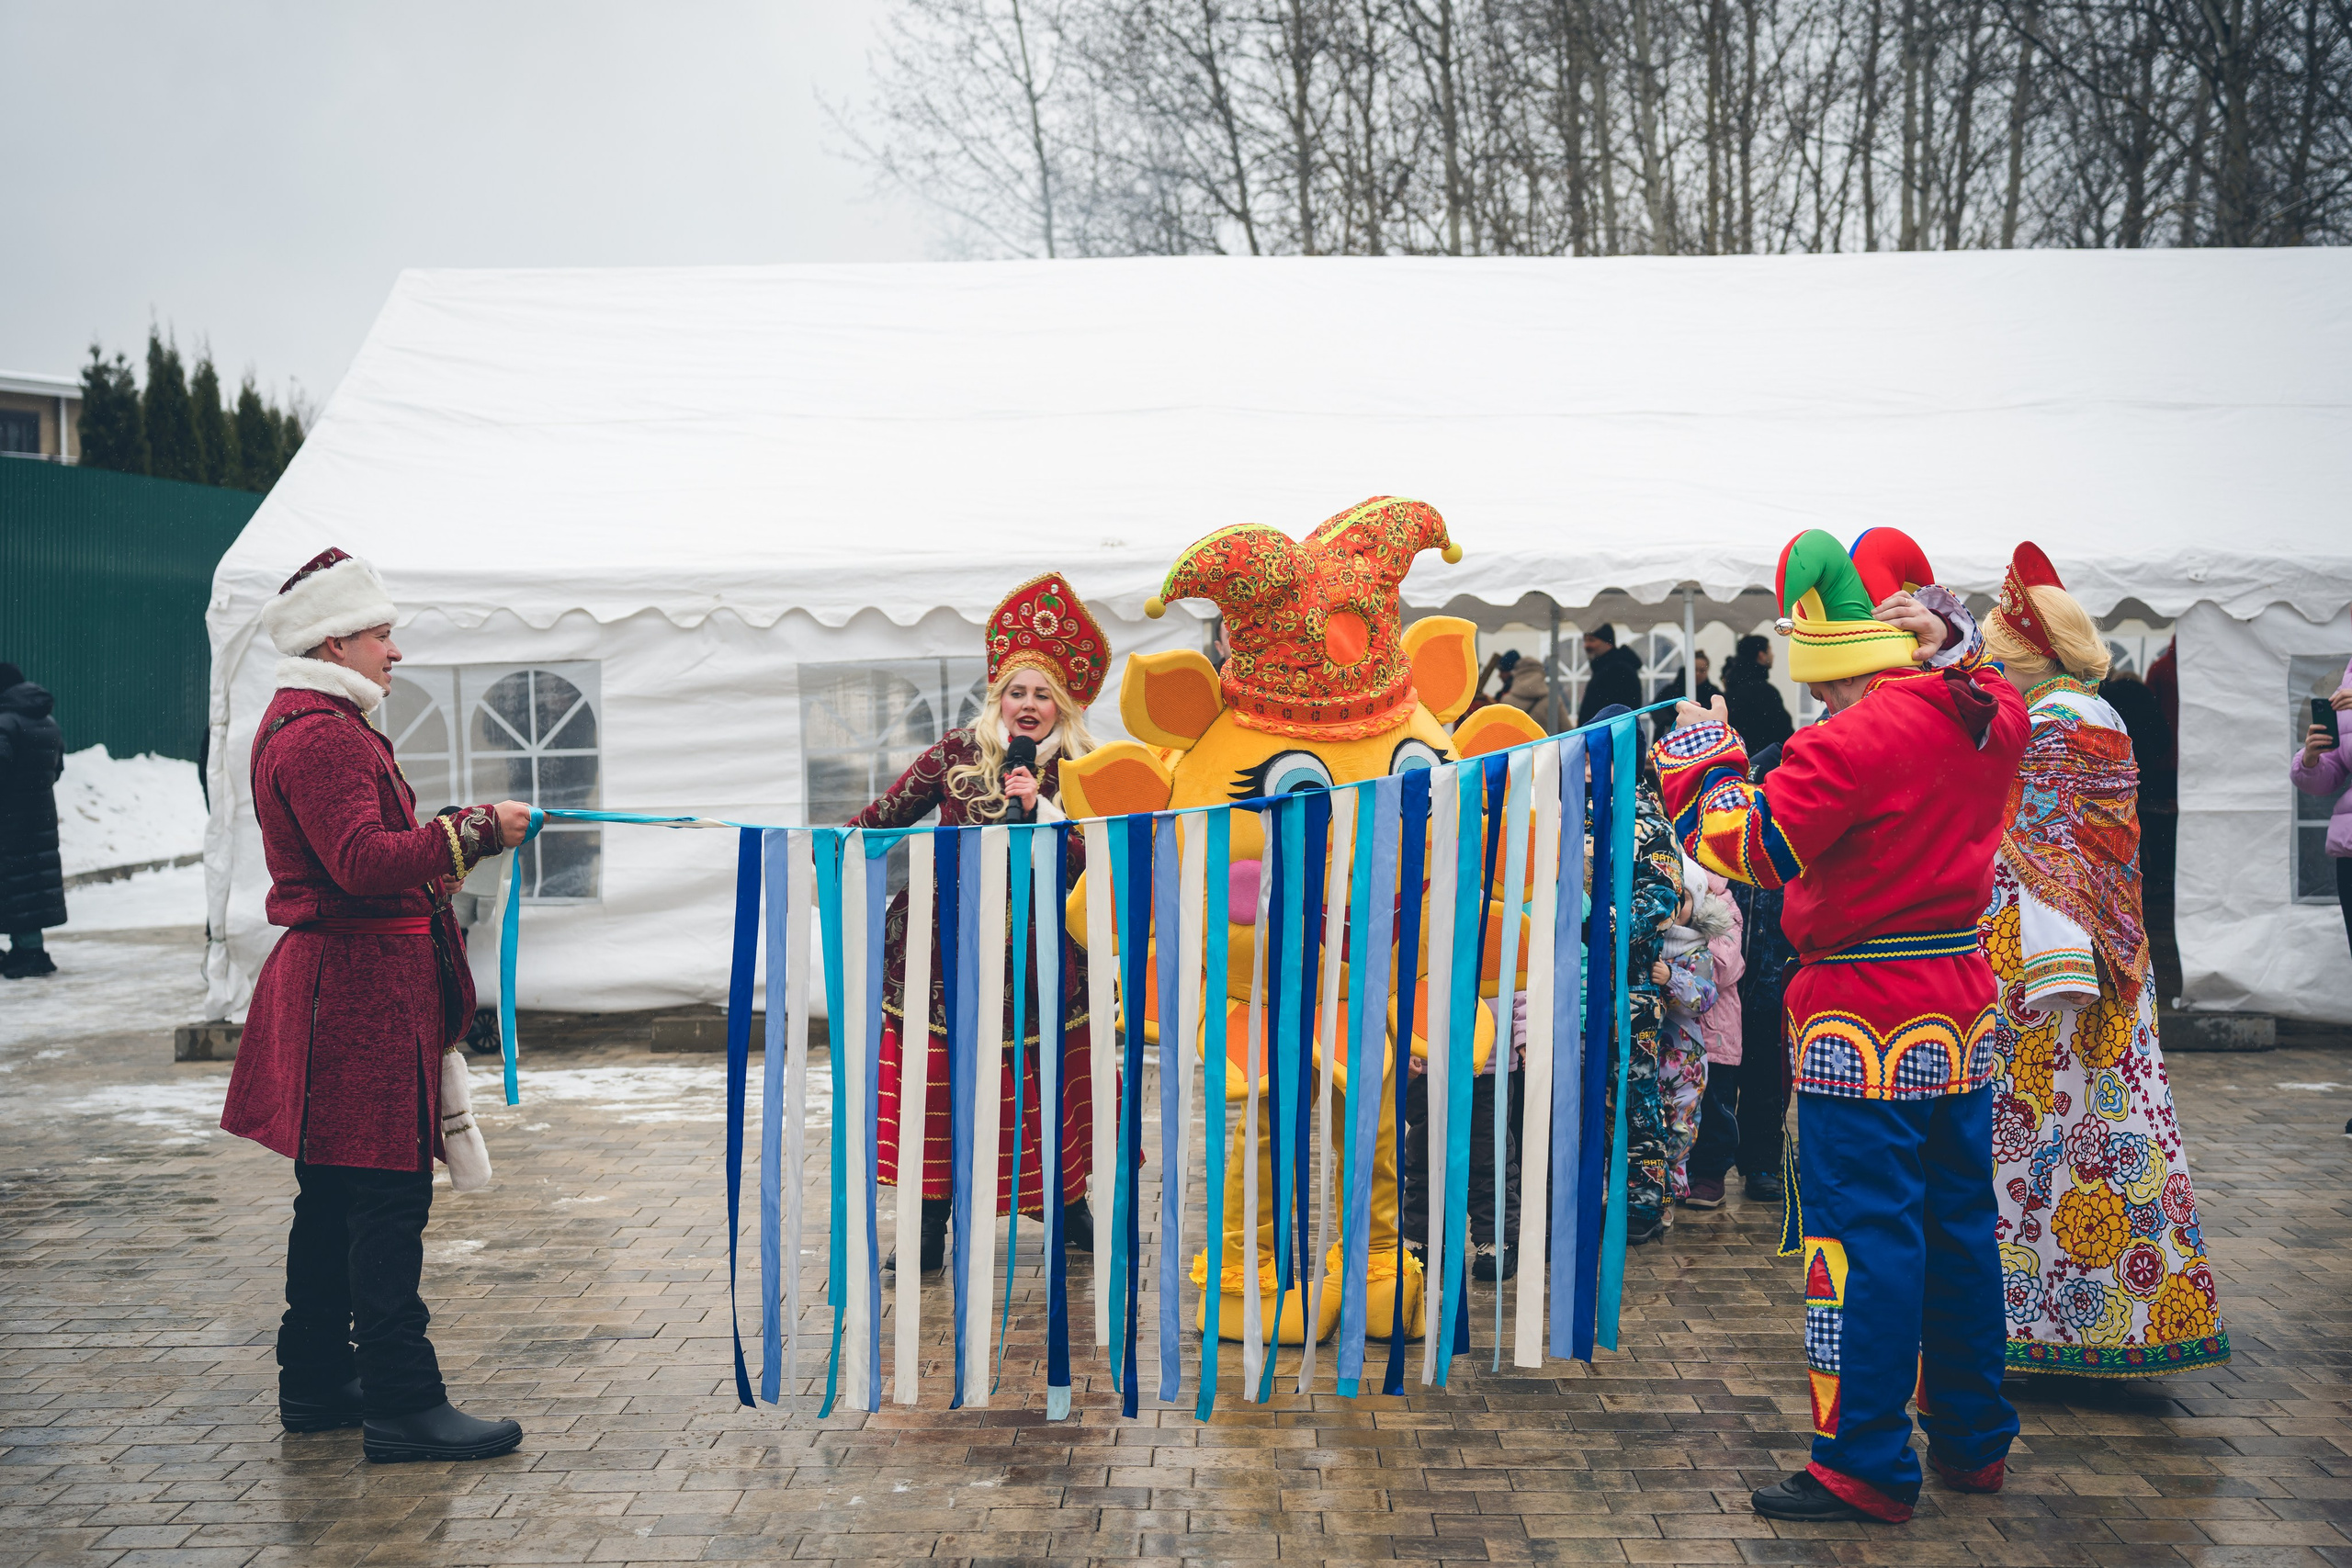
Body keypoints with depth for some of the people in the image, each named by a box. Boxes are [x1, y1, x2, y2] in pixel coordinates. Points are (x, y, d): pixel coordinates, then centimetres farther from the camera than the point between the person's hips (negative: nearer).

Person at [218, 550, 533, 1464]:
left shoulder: (299, 727, 20)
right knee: (387, 1197, -9)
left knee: (335, 1196, 16)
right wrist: (473, 831, -23)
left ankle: (316, 1384, 25)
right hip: (361, 986, -11)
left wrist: (433, 860, 18)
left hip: (341, 983, 11)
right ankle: (403, 1406, -6)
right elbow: (363, 861, -26)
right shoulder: (320, 736, -15)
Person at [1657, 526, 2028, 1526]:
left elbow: (1745, 844, -16)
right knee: (1959, 1224, 16)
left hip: (1867, 1013, -8)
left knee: (1862, 1237, -2)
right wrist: (1946, 640, 16)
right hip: (1963, 999, 8)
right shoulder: (1990, 717, 3)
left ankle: (1865, 1469, 3)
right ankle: (1972, 1441, 28)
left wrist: (1698, 752, -3)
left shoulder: (1857, 738, -20)